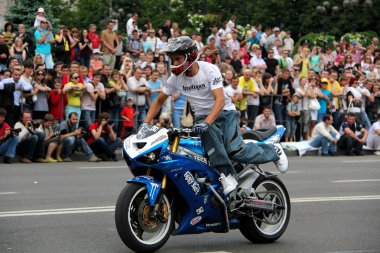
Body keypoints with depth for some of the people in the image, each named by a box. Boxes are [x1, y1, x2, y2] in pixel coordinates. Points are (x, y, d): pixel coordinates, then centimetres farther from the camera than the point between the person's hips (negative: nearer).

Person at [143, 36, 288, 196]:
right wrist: (145, 123, -6)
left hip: (225, 112, -3)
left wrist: (206, 122, -44)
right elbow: (159, 101, 8)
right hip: (202, 116, 3)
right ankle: (226, 174, -35)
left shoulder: (210, 70, -19)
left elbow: (220, 100, -29)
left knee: (234, 150, -25)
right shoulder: (176, 78, -3)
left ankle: (273, 151, 3)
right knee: (210, 131, -36)